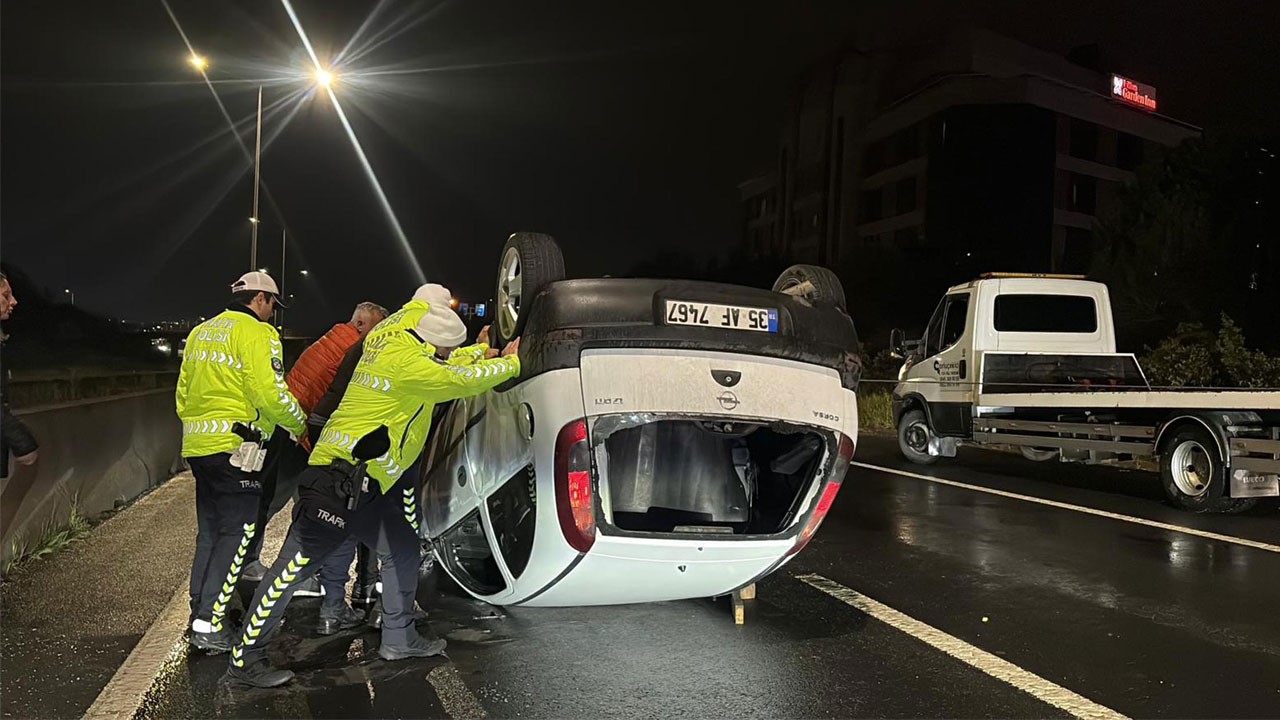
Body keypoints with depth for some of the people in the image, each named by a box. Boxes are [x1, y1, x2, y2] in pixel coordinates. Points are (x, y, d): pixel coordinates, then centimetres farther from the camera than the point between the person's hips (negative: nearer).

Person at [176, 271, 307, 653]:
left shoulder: (200, 332, 20)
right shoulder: (256, 333, -8)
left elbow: (183, 397, 23)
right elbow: (271, 393, -17)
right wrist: (299, 425, -3)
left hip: (197, 446, 9)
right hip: (234, 448, -9)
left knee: (210, 532, 16)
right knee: (237, 533, -4)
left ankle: (200, 616, 21)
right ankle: (209, 624, -6)